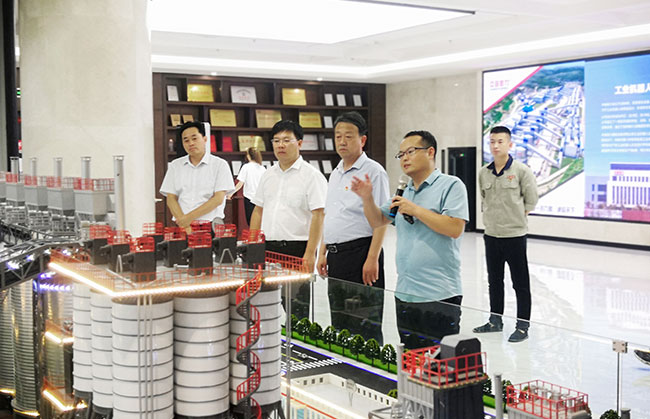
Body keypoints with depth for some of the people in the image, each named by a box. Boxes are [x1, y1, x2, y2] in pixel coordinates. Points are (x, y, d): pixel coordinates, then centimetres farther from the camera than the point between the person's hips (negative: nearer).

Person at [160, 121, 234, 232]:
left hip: (210, 225, -2)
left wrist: (190, 217, -9)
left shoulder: (220, 165, 6)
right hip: (182, 225, 2)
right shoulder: (175, 166, 15)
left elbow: (218, 199, -3)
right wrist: (184, 224, -7)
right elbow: (171, 199, 9)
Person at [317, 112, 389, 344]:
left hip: (360, 252, -8)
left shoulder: (373, 171, -9)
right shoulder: (335, 173, 17)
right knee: (339, 322, 14)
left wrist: (372, 259, -20)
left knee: (365, 324, -4)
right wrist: (323, 252, 17)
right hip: (336, 254, 8)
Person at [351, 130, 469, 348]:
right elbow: (377, 220, 21)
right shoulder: (404, 191, 18)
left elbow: (455, 228, -18)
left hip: (439, 297, -7)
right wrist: (367, 198, 3)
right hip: (404, 293, 8)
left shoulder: (451, 185, -6)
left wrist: (416, 210, -16)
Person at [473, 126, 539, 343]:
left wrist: (517, 218, -2)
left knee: (520, 283, 3)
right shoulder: (483, 172, 4)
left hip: (514, 235, -5)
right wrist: (488, 217, 8)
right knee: (494, 280, 16)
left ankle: (523, 326, 11)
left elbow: (531, 200, -4)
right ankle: (495, 320, 29)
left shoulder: (521, 170, -9)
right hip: (491, 235, 5)